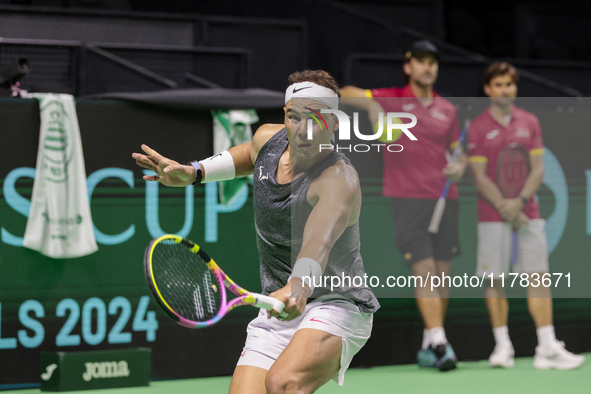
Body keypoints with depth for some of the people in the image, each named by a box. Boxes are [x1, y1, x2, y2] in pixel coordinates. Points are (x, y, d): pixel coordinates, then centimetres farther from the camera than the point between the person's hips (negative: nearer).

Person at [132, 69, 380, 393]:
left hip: (336, 307, -7)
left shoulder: (339, 181, -23)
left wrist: (299, 286, -63)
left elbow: (318, 242, -44)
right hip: (277, 311, 7)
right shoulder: (267, 138, -1)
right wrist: (192, 172, 15)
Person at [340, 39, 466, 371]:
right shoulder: (392, 99, 4)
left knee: (442, 273, 5)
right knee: (423, 269, -14)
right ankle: (439, 340, -20)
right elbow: (346, 94, 2)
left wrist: (461, 165, -2)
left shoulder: (448, 110, 14)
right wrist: (371, 104, -18)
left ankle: (429, 347, 15)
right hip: (408, 198, -4)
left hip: (445, 198, 4)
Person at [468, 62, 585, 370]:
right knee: (495, 280, -1)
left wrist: (520, 200, -13)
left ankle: (547, 348, -6)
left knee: (537, 277, -3)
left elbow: (538, 169, 3)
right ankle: (502, 346, 5)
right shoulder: (478, 127, 0)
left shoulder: (529, 122, 8)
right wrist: (504, 207, -15)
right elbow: (479, 177, -4)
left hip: (528, 213, 2)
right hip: (492, 216, -2)